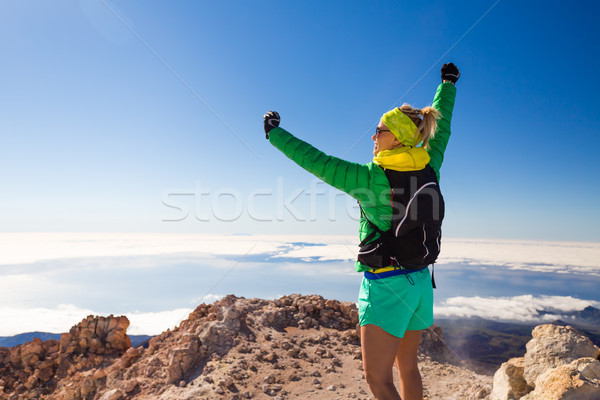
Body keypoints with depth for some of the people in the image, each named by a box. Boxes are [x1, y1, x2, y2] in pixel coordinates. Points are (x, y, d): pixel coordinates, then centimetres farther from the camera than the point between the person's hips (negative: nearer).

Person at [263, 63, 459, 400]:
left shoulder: (371, 178, -17)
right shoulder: (429, 168, 2)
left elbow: (315, 161, -12)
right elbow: (441, 128, 18)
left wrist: (275, 134, 1)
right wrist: (448, 84, 34)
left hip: (386, 285, -8)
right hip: (420, 282, 8)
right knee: (407, 366, 22)